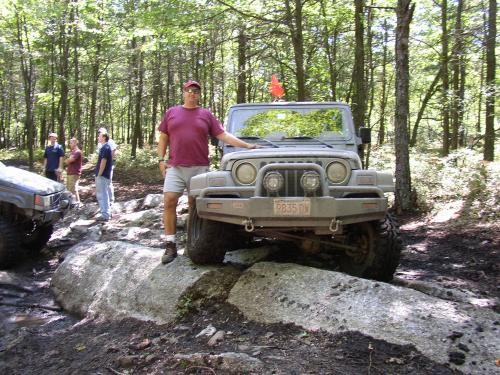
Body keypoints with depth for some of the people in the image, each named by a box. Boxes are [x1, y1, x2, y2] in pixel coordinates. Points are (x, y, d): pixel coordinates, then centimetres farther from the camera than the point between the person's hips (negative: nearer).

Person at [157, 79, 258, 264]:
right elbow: (163, 138, 13)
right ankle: (170, 245, -4)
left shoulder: (206, 115, 10)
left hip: (199, 167, 0)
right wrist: (161, 160, 2)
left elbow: (223, 135, 5)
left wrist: (247, 146, -3)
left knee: (194, 205, 4)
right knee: (169, 202, -10)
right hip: (175, 167, 0)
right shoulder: (171, 112, 13)